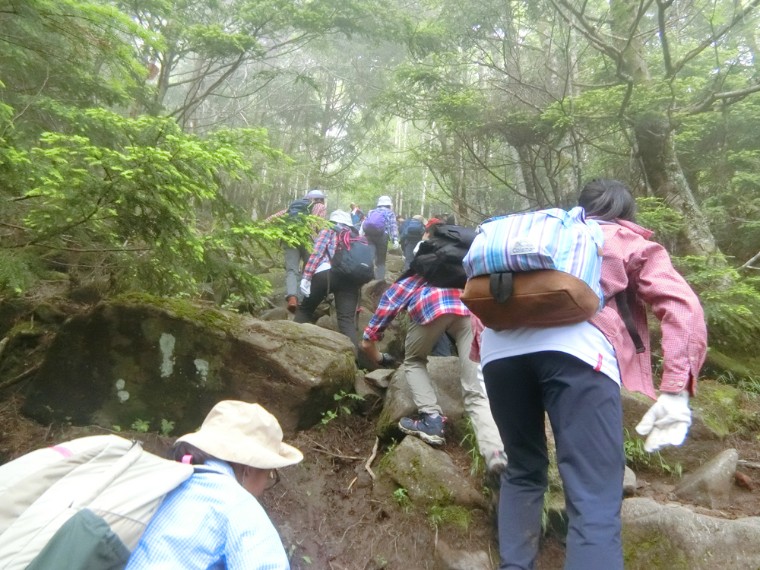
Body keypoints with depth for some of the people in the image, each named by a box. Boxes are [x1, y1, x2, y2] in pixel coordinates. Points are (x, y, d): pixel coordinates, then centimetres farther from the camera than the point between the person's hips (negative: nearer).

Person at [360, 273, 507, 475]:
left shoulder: (396, 289, 35)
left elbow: (367, 342, 36)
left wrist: (381, 360, 55)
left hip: (433, 307, -3)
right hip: (473, 306, 3)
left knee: (413, 361, 24)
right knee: (476, 391, 2)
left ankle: (432, 421, 8)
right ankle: (496, 455, -16)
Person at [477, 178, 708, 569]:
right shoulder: (633, 242, 28)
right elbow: (682, 308, 10)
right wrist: (676, 391, 2)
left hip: (501, 343, 5)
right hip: (574, 345, -4)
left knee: (523, 470, 23)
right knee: (594, 504, -5)